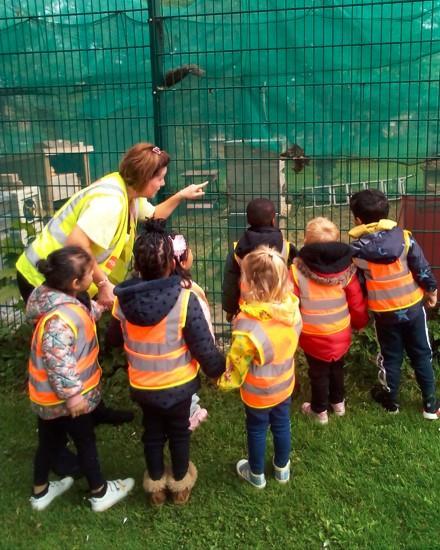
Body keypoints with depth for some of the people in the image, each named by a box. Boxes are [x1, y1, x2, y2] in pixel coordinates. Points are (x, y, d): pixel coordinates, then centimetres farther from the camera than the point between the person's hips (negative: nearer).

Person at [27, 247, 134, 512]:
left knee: (50, 441, 25)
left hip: (49, 395, 9)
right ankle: (100, 494, 33)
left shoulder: (58, 300, -3)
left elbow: (81, 321, 11)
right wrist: (72, 393, -32)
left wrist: (99, 306, 2)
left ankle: (41, 491, 45)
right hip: (64, 397, -9)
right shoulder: (60, 317, -34)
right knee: (86, 442, 13)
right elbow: (57, 359, -36)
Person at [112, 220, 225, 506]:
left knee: (153, 432, 25)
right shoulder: (185, 299, -31)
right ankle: (180, 483, 44)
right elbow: (204, 348, -23)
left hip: (142, 384, 2)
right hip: (178, 384, -2)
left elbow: (121, 337, -1)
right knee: (179, 432, 24)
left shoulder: (122, 298, -20)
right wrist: (220, 370, -3)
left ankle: (156, 485, 44)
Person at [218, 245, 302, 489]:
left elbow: (237, 364, -24)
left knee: (256, 430, 20)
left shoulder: (248, 324, -37)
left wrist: (225, 381, -5)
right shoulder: (291, 307, -19)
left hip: (258, 392, -5)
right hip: (284, 383, 5)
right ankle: (282, 469, 49)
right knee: (281, 425, 26)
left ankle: (256, 475, 43)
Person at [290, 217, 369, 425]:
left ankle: (320, 411, 34)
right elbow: (357, 303, -3)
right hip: (340, 334, 3)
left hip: (313, 336, -3)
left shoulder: (297, 269, -19)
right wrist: (360, 323, 17)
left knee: (318, 373, 17)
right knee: (337, 368, 26)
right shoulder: (346, 268, -12)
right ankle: (338, 403, 45)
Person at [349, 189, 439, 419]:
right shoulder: (404, 237, -10)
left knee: (390, 357, 17)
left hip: (384, 312, -1)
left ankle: (391, 400, 33)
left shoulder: (357, 249, -12)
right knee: (421, 355, 16)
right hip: (413, 306, 1)